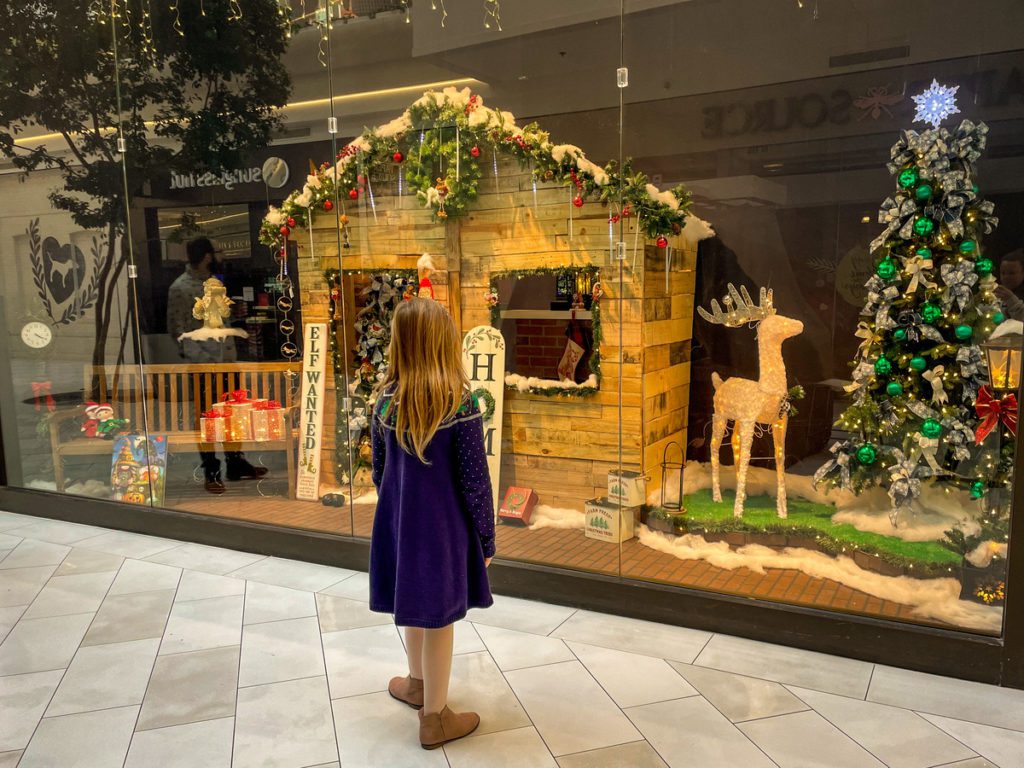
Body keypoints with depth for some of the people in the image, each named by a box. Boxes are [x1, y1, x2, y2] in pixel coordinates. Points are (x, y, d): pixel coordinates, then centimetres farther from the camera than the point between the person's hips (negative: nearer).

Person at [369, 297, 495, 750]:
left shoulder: (386, 400, -5)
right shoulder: (460, 404, -19)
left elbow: (379, 470, 5)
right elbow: (475, 483, -15)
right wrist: (486, 540, -4)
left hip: (399, 521, 5)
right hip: (443, 525, -4)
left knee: (416, 608, 24)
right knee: (438, 618, 9)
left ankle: (417, 683, 45)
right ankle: (435, 718, 25)